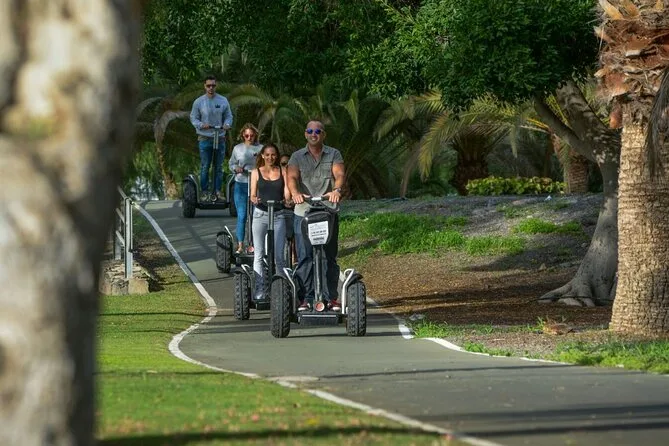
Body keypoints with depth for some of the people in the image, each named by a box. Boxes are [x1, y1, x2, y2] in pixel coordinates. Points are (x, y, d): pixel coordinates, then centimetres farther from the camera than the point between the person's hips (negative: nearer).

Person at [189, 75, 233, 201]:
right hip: (205, 138, -2)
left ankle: (217, 191, 13)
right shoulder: (198, 102, -1)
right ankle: (205, 192, 5)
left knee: (219, 167, 6)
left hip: (220, 138, 2)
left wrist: (227, 124, -13)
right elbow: (193, 118, 2)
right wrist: (201, 125, -18)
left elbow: (228, 116, 10)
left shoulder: (223, 101, 4)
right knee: (205, 167, 0)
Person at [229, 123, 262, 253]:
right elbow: (231, 163, 15)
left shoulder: (260, 149, 3)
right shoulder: (237, 148, 8)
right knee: (241, 216, -2)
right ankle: (240, 244, 3)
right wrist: (236, 168, -6)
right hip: (241, 184, 1)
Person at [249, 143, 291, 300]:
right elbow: (252, 195, 6)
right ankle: (259, 289, 1)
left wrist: (288, 199, -21)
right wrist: (255, 200, -16)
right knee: (259, 254, -1)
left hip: (278, 215, -1)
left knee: (278, 255, -5)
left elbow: (286, 192, 1)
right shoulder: (256, 172, 8)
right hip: (260, 214, 1)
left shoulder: (283, 171, 8)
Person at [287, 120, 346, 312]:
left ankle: (331, 297, 6)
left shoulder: (333, 154, 11)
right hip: (303, 212, 0)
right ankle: (306, 298, -2)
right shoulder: (297, 157, 11)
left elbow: (339, 174, -6)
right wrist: (295, 193, -27)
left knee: (329, 256, 1)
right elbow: (292, 177, -4)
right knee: (304, 257, -4)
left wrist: (337, 190, -28)